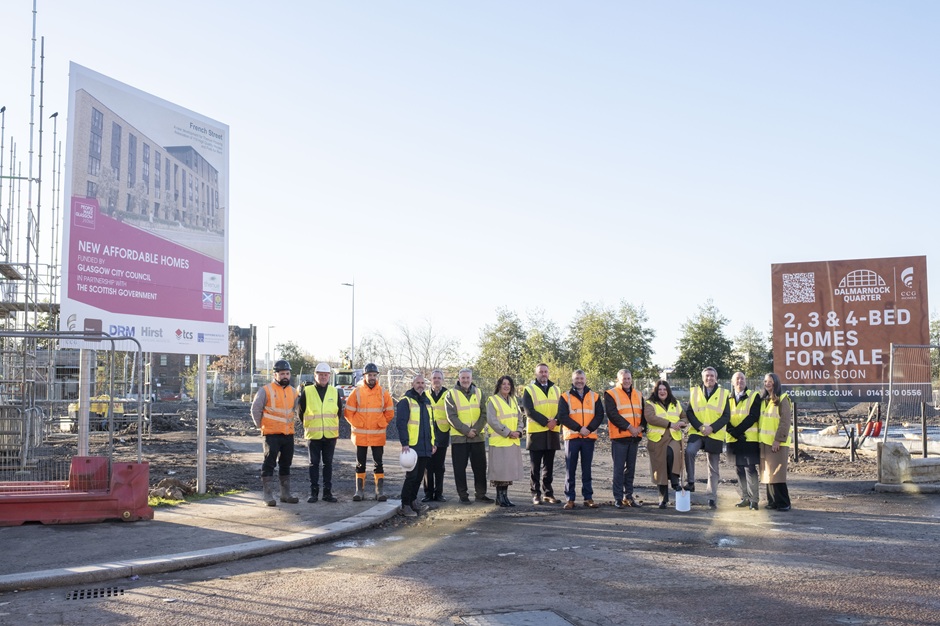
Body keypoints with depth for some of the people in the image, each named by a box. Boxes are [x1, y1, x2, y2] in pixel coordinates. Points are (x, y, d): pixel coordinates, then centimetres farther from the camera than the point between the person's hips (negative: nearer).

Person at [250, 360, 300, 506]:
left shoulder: (293, 392, 11)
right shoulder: (266, 390, -7)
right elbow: (255, 409, -4)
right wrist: (261, 425, 0)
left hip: (288, 434, 6)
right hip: (272, 434, -6)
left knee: (286, 464, 13)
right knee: (269, 464, -4)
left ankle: (286, 493, 22)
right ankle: (267, 495, -1)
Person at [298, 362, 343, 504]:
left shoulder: (335, 392, 6)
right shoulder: (307, 391, -1)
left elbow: (339, 412, 14)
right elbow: (300, 412, 5)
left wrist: (336, 427, 8)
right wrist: (306, 424, 4)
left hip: (330, 434, 2)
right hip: (313, 434, -2)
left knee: (328, 463, 8)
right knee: (314, 463, 4)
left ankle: (328, 492, 14)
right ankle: (314, 492, 10)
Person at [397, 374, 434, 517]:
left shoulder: (426, 401, 18)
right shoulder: (405, 401, -8)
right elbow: (401, 423, -14)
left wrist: (432, 442, 19)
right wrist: (404, 443, -20)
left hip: (425, 447, 7)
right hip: (412, 446, -7)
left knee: (419, 476, 12)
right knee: (412, 476, -7)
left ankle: (413, 501, 23)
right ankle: (405, 505, 1)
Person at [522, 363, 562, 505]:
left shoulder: (556, 389, 14)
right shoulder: (529, 389, 0)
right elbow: (529, 410, -10)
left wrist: (556, 421, -11)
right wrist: (546, 422, -17)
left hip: (552, 432, 4)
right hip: (536, 433, -4)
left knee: (549, 465, 9)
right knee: (535, 466, 1)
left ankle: (548, 493, 16)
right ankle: (536, 493, 6)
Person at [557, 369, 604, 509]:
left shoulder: (594, 397, 10)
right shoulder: (565, 397, 3)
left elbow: (600, 415, 3)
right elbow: (562, 416, -6)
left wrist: (589, 428, -12)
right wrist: (579, 428, -14)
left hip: (589, 437, 2)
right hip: (572, 437, -2)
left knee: (587, 469, 7)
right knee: (570, 469, 0)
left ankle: (588, 498, 12)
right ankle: (569, 499, 4)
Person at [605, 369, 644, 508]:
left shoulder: (638, 395, 16)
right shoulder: (611, 395, -3)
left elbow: (643, 413, 13)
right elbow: (612, 414, -13)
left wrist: (641, 427, -6)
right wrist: (629, 427, -16)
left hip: (634, 437, 6)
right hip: (619, 437, -6)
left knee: (631, 467, 11)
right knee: (619, 468, -4)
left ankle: (629, 495, 19)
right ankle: (618, 498, 0)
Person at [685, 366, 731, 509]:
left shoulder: (723, 394, 5)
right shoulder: (695, 392, 7)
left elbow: (726, 416, -1)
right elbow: (689, 412, 2)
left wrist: (712, 428, -14)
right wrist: (699, 426, -13)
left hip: (715, 435, 0)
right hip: (697, 432, 0)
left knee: (713, 468, 5)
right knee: (689, 451, -29)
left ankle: (712, 498, 14)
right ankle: (691, 482, -14)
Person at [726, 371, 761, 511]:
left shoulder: (754, 396, 0)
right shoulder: (728, 398, 11)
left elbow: (753, 416, -11)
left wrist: (736, 431, -17)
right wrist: (733, 433, -14)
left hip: (750, 439, -4)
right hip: (734, 440, 4)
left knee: (750, 468, -6)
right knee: (739, 469, 8)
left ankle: (754, 499, 0)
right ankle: (745, 498, 17)